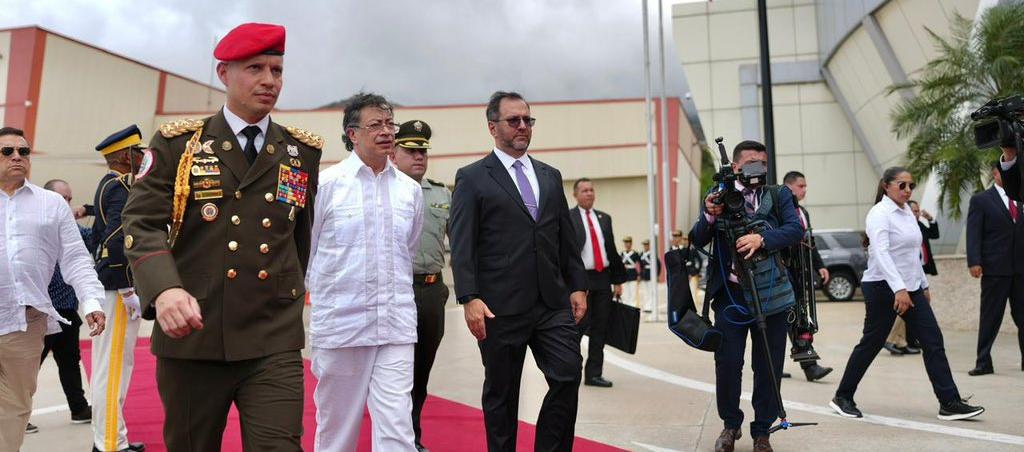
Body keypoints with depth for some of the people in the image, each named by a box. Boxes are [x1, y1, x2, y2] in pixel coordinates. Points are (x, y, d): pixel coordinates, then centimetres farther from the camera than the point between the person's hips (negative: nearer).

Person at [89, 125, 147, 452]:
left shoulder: (108, 184, 16)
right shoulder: (121, 186, -14)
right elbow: (117, 240, -24)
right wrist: (129, 291, -20)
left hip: (106, 286, 10)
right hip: (118, 288, -10)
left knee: (109, 364, 15)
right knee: (114, 365, -4)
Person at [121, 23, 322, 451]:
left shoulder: (303, 151, 9)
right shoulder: (177, 143, 3)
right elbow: (142, 223, -5)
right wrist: (164, 290, -23)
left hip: (274, 342, 1)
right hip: (191, 337, 0)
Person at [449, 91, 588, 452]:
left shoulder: (550, 176, 15)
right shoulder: (472, 178, 0)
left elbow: (567, 237, 16)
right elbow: (461, 245, -7)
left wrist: (577, 285, 10)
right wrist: (469, 298, -15)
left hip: (553, 302, 4)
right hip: (500, 307, -4)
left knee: (568, 377, -3)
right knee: (501, 393, 7)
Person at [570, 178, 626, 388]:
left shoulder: (604, 218, 15)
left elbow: (612, 250, 16)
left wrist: (618, 280, 12)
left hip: (603, 279, 6)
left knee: (600, 328, 6)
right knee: (580, 325, -6)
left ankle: (594, 374, 13)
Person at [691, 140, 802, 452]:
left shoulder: (779, 195, 7)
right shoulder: (718, 196, 4)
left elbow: (796, 229, -8)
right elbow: (697, 241, -2)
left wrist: (761, 239, -24)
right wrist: (710, 216, -22)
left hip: (771, 293, 1)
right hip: (730, 294, -1)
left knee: (768, 367, 7)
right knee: (727, 362, 1)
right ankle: (730, 425, 23)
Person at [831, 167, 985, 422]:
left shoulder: (907, 212, 13)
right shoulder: (880, 214, -13)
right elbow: (881, 253, -26)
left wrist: (924, 284, 21)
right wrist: (899, 289, -34)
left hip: (910, 287, 8)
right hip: (883, 288, -8)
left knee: (933, 340, 0)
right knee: (871, 343, 1)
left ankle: (949, 403, 4)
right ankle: (842, 398, 14)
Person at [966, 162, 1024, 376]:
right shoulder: (980, 200, 0)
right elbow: (973, 234, -6)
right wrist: (974, 262, -18)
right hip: (995, 269, -4)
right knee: (990, 317, 1)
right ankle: (984, 362, 6)